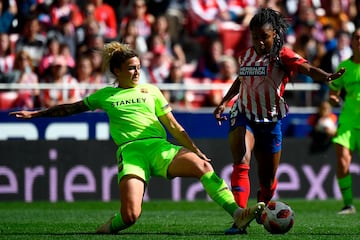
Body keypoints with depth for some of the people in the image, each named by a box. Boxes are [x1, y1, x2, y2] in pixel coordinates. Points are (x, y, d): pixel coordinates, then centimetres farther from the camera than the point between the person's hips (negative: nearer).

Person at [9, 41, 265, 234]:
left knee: (202, 166, -28)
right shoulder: (105, 96, 19)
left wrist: (196, 150, 12)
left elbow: (173, 126, 20)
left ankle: (238, 214, -28)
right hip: (130, 151, -1)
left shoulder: (151, 91, 21)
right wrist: (35, 113, 29)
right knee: (130, 216, -22)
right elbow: (71, 108, 29)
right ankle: (111, 226, 14)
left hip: (160, 148, 2)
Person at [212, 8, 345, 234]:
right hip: (243, 116, 2)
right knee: (242, 164, -23)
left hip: (271, 121, -2)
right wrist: (224, 103, 19)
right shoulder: (246, 55, 3)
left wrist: (327, 76, -50)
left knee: (268, 178, 11)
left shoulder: (282, 55, -12)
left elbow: (306, 67, -32)